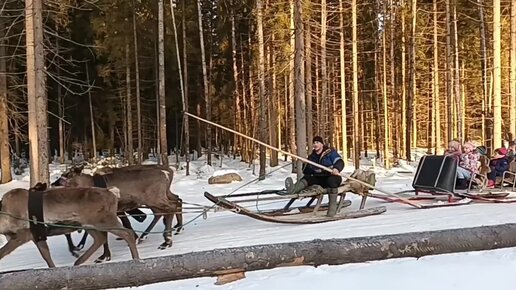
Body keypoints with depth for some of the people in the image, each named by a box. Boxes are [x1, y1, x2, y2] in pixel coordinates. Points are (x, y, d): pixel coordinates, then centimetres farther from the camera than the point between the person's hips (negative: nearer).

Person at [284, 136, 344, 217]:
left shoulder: (330, 152, -1)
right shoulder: (312, 157, 14)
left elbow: (340, 162, -13)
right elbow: (306, 171, 13)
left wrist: (336, 169, -35)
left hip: (331, 176, -5)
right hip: (318, 179, 5)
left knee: (332, 180, -38)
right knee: (307, 177, -21)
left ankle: (332, 206, -34)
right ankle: (293, 189, -53)